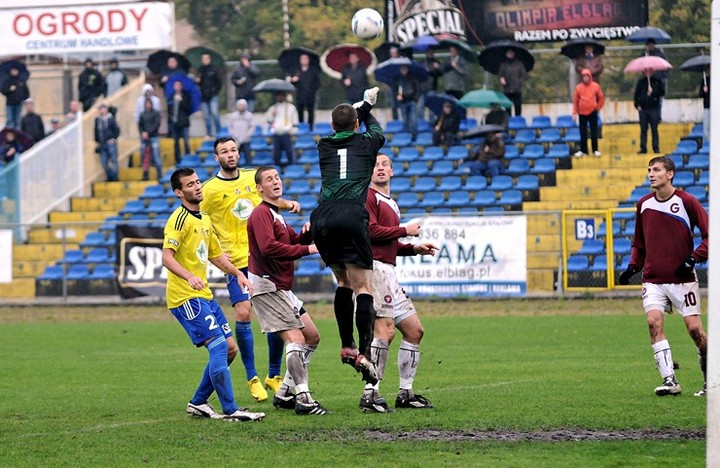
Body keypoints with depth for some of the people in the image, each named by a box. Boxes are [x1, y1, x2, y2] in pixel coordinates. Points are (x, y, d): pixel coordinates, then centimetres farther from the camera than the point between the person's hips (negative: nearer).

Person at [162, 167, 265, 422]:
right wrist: (189, 276, -38)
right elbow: (167, 257, -24)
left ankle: (198, 403, 19)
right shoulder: (180, 219, -12)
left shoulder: (204, 220, 17)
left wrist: (237, 273, 20)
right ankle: (230, 410, -15)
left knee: (229, 348, 9)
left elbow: (215, 255, 31)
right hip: (186, 296, -10)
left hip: (204, 295, 10)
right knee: (219, 346, -16)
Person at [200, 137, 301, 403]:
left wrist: (289, 205, 4)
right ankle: (252, 379, -2)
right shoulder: (210, 189, -4)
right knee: (243, 314, -14)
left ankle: (274, 375, 17)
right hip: (237, 261, -4)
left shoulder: (253, 177, 6)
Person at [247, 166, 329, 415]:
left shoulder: (275, 215, 21)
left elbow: (294, 241, 21)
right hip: (267, 286, -11)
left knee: (312, 336, 12)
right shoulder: (261, 213, -11)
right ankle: (303, 400, -19)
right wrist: (307, 250, -21)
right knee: (295, 338, -16)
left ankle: (285, 394, 15)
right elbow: (268, 247, -25)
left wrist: (307, 233, -1)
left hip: (282, 287, 11)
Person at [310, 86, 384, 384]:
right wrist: (367, 109, 58)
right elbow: (377, 132, 40)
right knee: (362, 286, -5)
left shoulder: (324, 145, 19)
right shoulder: (366, 144, 13)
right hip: (351, 217, -3)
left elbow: (341, 132, 44)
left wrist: (364, 106, 56)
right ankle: (364, 353, -18)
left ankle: (346, 347, 17)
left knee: (343, 282, 20)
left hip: (321, 220, 3)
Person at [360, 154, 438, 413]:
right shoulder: (368, 196, -4)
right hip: (374, 268, -10)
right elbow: (371, 230, -17)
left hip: (388, 272, 10)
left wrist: (414, 248, 16)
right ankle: (370, 395, -18)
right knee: (385, 330, -19)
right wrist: (405, 230, -8)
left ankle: (405, 393, 15)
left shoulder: (391, 204, 25)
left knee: (414, 330, 10)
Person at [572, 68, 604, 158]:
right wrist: (575, 112, -1)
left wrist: (598, 107, 1)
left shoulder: (595, 86, -2)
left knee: (594, 132, 3)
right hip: (582, 113, 1)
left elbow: (601, 97, 7)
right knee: (583, 132, 5)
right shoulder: (579, 87, 0)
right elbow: (575, 100, 2)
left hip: (592, 112, -1)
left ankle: (595, 150, 8)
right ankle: (583, 150, 11)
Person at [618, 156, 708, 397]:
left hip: (682, 278, -3)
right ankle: (669, 380, -16)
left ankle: (710, 381, 13)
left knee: (694, 328, -5)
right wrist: (633, 267, 5)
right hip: (653, 278, 4)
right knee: (654, 322, -16)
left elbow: (709, 234, -5)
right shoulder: (644, 204, 8)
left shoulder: (686, 201, -6)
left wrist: (693, 259, -16)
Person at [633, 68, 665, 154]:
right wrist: (637, 105, 0)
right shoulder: (641, 82, 10)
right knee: (643, 129, 3)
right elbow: (636, 95, 11)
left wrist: (653, 92, -15)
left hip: (654, 109, -2)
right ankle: (643, 148, 5)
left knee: (654, 129, -1)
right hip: (643, 109, 2)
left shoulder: (657, 81, 5)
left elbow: (662, 92, -1)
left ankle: (656, 148, 3)